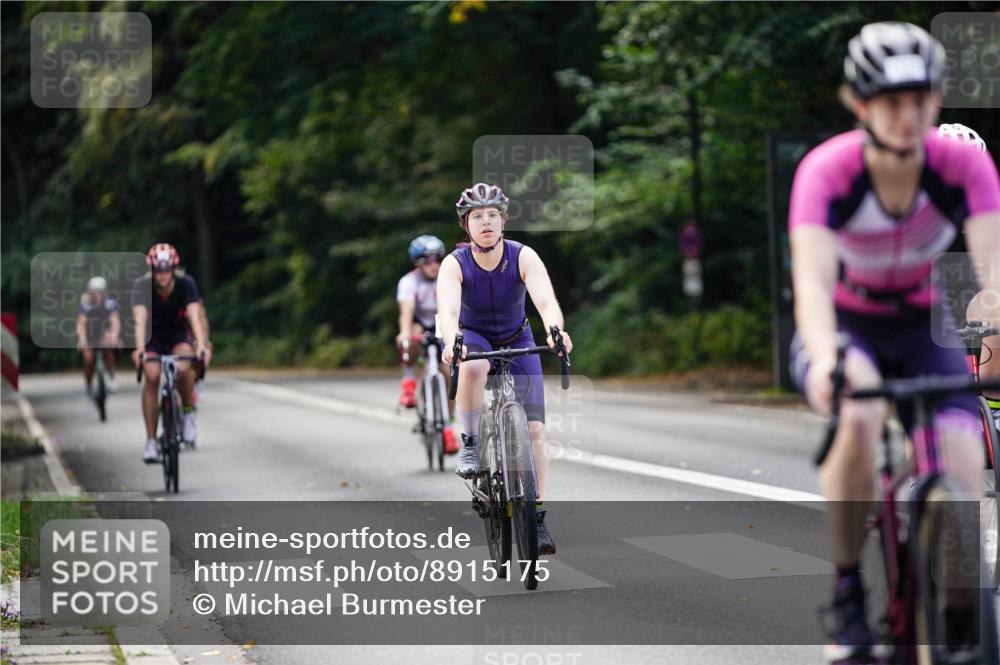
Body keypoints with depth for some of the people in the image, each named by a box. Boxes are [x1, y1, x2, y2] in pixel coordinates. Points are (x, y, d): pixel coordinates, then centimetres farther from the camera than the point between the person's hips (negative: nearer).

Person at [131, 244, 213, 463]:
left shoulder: (185, 284, -23)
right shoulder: (142, 286, -24)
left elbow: (195, 316, -34)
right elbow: (140, 319, -37)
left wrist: (201, 346, -50)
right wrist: (139, 348, -54)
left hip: (179, 334, 0)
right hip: (153, 336, 0)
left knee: (183, 369, -31)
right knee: (152, 377, -23)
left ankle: (187, 414, -4)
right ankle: (151, 441, -15)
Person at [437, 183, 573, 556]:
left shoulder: (523, 258, -22)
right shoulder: (455, 264, -23)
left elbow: (546, 300, -37)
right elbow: (448, 309, -39)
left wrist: (556, 331, -59)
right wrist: (451, 342, -61)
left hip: (517, 342, 1)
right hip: (472, 338, -1)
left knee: (535, 430, -10)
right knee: (473, 367, -40)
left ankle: (537, 518, -1)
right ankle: (470, 445, -20)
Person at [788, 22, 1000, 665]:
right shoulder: (827, 170, -26)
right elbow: (811, 277, -39)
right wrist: (824, 360, -58)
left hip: (925, 328, 2)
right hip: (845, 328, -2)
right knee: (860, 419, -35)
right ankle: (848, 596, -17)